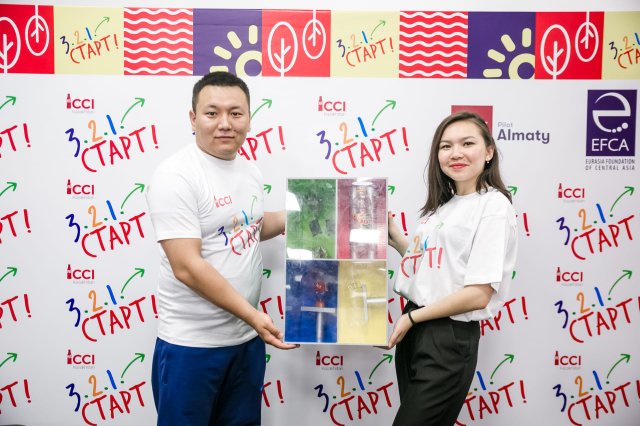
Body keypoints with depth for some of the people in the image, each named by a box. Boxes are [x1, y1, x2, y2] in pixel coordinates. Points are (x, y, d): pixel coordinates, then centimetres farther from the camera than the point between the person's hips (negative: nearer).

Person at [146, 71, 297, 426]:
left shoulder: (250, 171, 5)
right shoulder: (175, 176, -18)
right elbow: (187, 267, -23)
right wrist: (253, 315, -21)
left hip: (247, 338, 7)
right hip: (191, 343, -7)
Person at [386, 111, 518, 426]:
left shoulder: (494, 205, -13)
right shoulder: (442, 205, 12)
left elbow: (478, 294, -20)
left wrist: (411, 317, -12)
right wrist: (395, 237, 6)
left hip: (450, 337, -8)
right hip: (414, 329, 8)